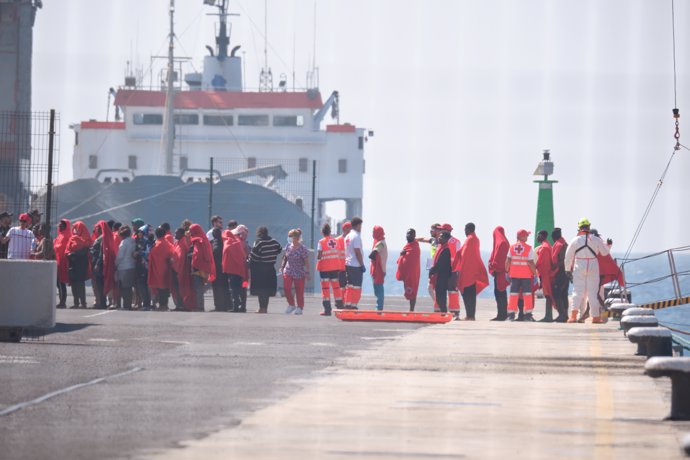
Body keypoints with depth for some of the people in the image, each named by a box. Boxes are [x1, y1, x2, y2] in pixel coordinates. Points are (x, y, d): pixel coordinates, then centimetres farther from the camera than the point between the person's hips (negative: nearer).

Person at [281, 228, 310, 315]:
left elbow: (306, 261, -9)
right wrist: (282, 266, 10)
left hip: (299, 273, -4)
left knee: (299, 291, 4)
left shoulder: (302, 249, -11)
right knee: (286, 287, -12)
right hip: (288, 271, 4)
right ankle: (291, 305, 6)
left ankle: (300, 308, 20)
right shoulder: (288, 246, 5)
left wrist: (307, 273, -11)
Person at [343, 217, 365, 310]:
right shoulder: (356, 236, -13)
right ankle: (353, 305, -5)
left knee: (349, 286, 12)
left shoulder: (347, 237, 13)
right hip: (356, 265, -9)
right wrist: (362, 265, -12)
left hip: (348, 264, 9)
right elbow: (358, 252, -17)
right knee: (356, 286, -4)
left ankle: (347, 304, 13)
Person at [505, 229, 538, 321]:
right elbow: (531, 263, -11)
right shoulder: (528, 248, -7)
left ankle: (511, 314, 5)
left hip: (514, 275, 3)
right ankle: (528, 314, 0)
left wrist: (507, 272, 11)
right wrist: (535, 274, -2)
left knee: (513, 294, 8)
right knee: (527, 294, 4)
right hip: (526, 275, -3)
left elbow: (508, 261, 1)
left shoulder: (512, 247, 2)